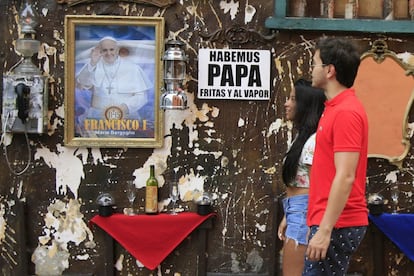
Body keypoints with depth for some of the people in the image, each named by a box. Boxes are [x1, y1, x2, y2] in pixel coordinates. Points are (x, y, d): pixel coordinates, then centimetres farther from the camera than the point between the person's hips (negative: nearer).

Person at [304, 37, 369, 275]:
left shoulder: (346, 112, -16)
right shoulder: (338, 108, 15)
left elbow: (345, 177, -22)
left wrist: (325, 230, -24)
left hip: (337, 226, -10)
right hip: (332, 222, 10)